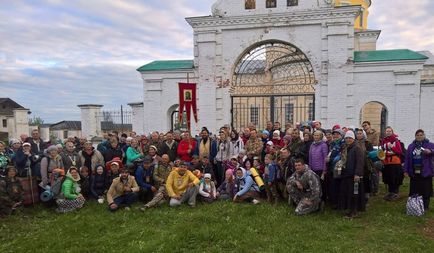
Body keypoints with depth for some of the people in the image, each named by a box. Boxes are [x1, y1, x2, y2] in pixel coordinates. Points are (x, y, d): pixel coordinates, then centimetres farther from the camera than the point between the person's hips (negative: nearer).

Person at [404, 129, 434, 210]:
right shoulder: (411, 146, 12)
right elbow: (407, 158, 9)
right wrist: (406, 170, 4)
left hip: (425, 172, -3)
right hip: (414, 172, 3)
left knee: (425, 190, 1)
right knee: (414, 191, 7)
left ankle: (425, 206, 13)